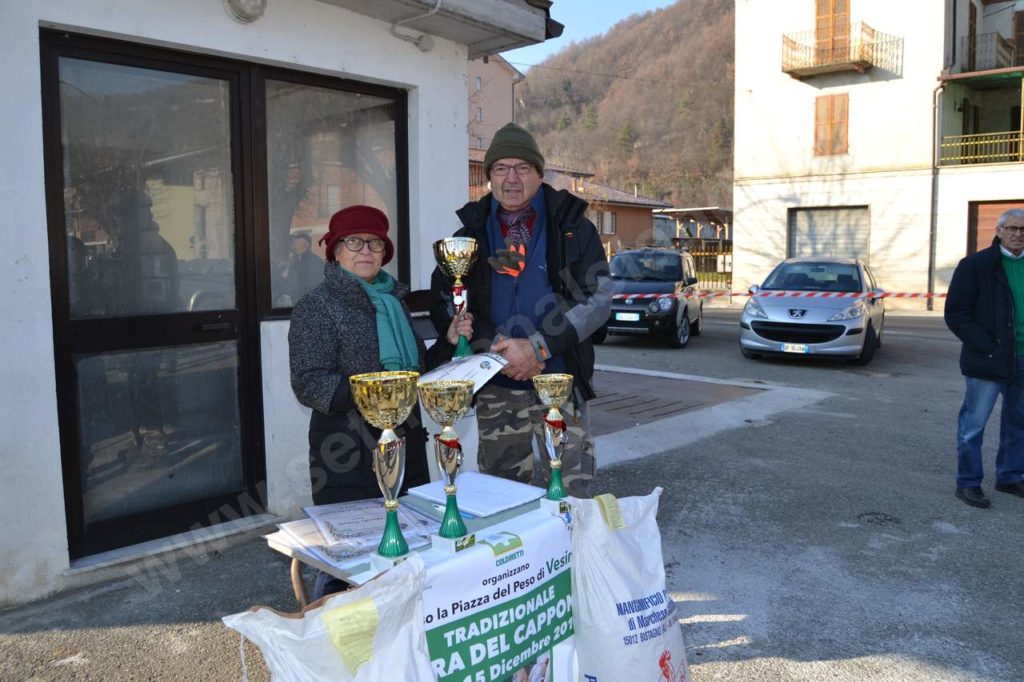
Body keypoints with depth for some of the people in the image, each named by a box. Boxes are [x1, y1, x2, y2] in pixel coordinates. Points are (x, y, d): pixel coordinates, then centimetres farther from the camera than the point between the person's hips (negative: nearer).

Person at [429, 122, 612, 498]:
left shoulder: (573, 228, 3)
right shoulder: (471, 234, 9)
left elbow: (598, 299, -5)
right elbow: (443, 304, 4)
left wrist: (539, 347, -16)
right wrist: (497, 350, -11)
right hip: (495, 388, 2)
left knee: (571, 495, 1)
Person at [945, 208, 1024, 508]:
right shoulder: (976, 265, -7)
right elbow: (956, 314, -10)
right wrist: (986, 347, -16)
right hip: (989, 362, -6)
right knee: (973, 424, 0)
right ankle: (968, 484, 10)